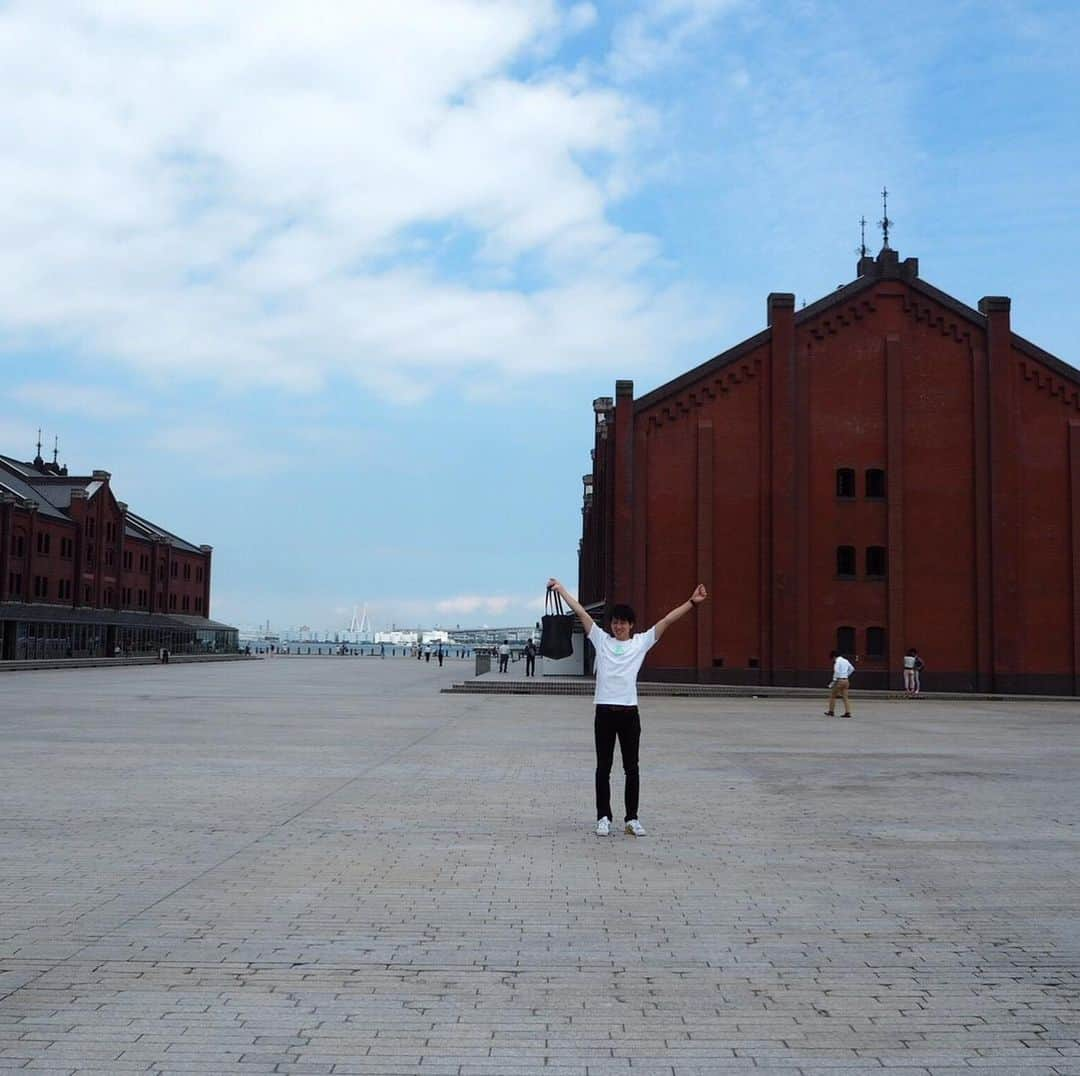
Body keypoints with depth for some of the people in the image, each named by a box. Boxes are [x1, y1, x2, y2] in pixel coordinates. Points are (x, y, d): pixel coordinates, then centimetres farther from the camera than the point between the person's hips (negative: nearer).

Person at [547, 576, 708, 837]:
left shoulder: (642, 642, 7)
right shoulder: (601, 639, 8)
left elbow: (667, 620, 1)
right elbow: (581, 612, 6)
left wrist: (692, 603, -4)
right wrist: (560, 589, 5)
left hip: (629, 712, 0)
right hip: (604, 711, 0)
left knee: (631, 768, 4)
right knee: (603, 768, 5)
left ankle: (631, 819, 11)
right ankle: (603, 817, 12)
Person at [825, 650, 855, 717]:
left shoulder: (838, 661, -10)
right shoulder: (845, 661, 14)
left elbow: (836, 671, -21)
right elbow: (852, 669, 27)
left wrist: (834, 680, -14)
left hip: (839, 680, -7)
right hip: (846, 680, 7)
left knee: (832, 695, 7)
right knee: (845, 697, 7)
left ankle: (831, 711, 11)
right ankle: (847, 712, -1)